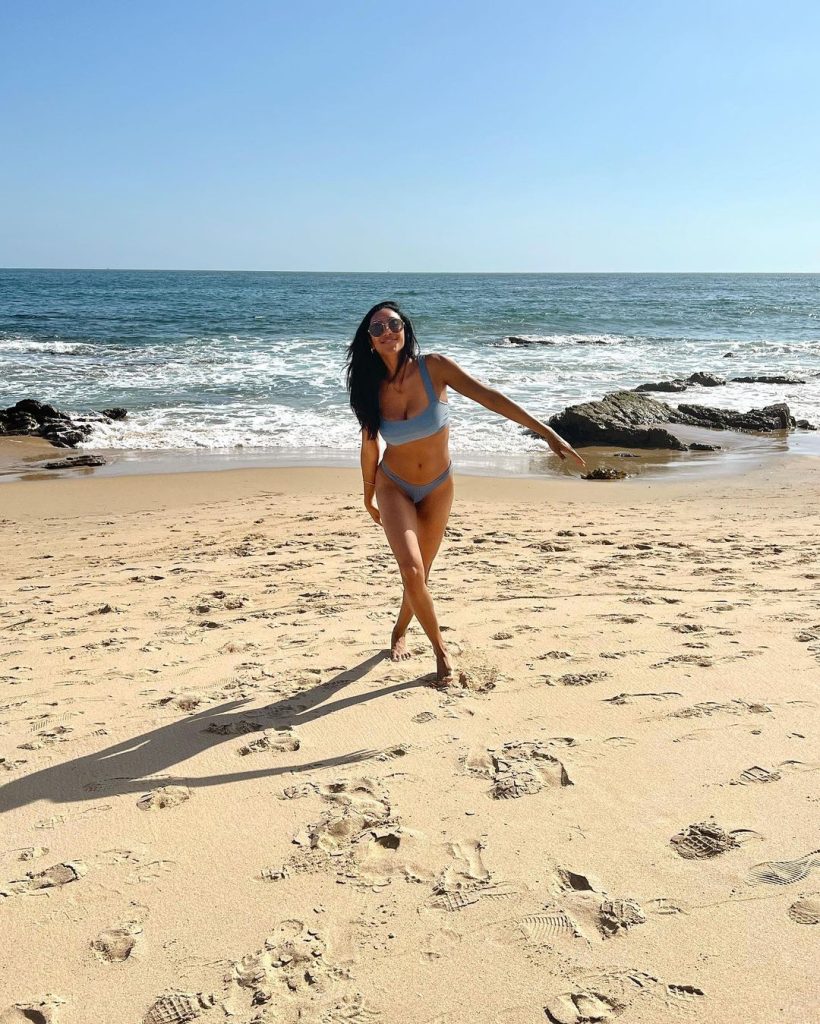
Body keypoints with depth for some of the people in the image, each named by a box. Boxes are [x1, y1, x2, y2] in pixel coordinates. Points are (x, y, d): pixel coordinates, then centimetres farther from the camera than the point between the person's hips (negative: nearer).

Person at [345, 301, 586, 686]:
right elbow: (369, 446, 2)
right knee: (411, 570, -18)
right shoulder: (373, 389, -12)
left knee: (420, 573, 11)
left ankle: (399, 632, 41)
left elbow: (489, 397, -19)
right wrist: (368, 496, 13)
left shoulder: (434, 368, -17)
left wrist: (547, 432, -22)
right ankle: (440, 649, 4)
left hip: (437, 488, 0)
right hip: (394, 487, 0)